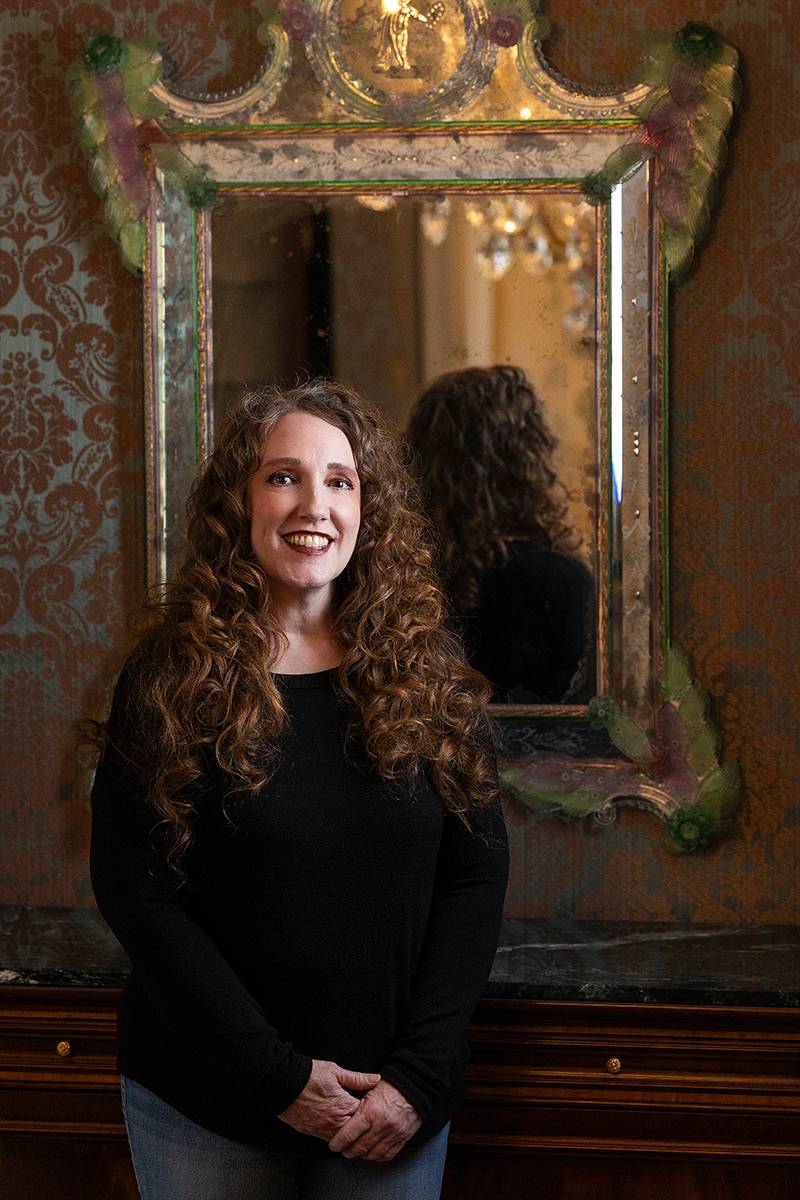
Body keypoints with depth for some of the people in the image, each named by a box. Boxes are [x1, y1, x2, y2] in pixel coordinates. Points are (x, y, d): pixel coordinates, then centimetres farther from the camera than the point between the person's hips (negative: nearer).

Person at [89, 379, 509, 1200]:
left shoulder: (426, 675, 1)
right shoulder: (172, 679, -5)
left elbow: (477, 876, 0)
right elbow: (137, 894, -8)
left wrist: (420, 1074, -10)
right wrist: (277, 1074, -14)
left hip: (395, 1104, 2)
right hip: (203, 1111, -1)